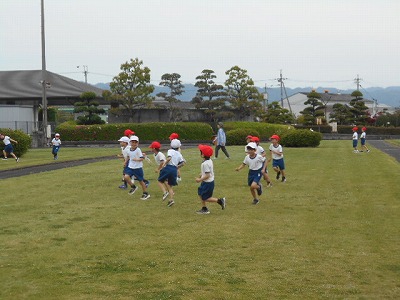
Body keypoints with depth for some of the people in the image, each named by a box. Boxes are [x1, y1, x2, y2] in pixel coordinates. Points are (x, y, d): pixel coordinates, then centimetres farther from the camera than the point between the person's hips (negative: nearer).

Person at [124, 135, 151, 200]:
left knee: (141, 181, 6)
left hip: (138, 167, -5)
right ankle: (133, 187, 8)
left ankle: (145, 193, 22)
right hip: (130, 167, 5)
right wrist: (126, 161, 21)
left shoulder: (138, 150, -13)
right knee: (126, 177, -17)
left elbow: (142, 158, -17)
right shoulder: (129, 149, 3)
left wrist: (136, 159, -31)